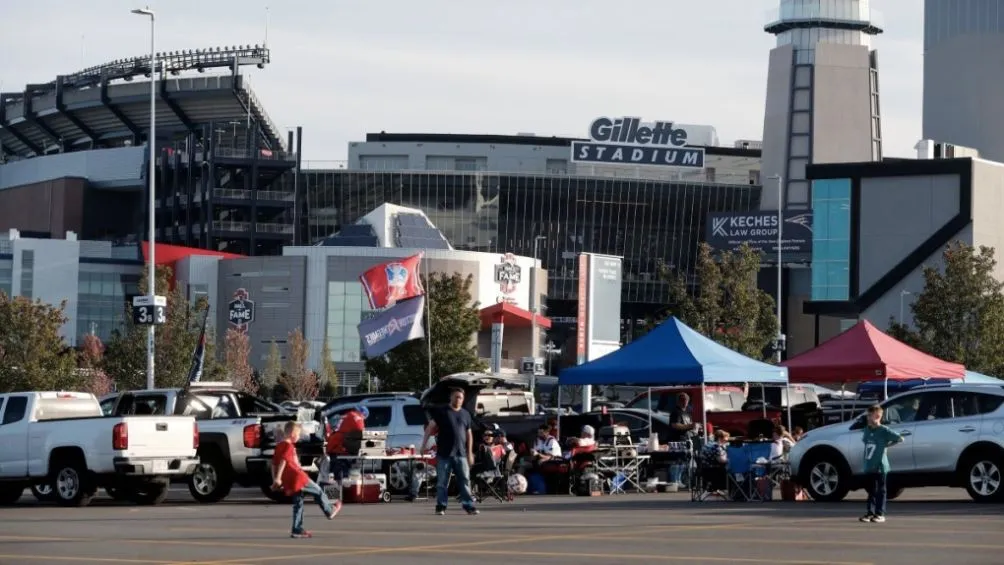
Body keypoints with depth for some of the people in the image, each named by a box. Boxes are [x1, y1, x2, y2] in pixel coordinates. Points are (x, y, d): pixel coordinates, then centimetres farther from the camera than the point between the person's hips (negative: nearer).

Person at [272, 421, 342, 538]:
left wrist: (275, 480, 18)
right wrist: (278, 478, -28)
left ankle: (297, 530, 11)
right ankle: (329, 511, 26)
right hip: (298, 478, -8)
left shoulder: (279, 446, 15)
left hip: (289, 482, 8)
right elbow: (283, 461, -24)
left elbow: (274, 464, 16)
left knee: (298, 504, 14)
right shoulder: (289, 446, -12)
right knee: (318, 491, 12)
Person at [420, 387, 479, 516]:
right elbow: (430, 428, 0)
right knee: (442, 482, 0)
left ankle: (469, 506, 2)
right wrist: (424, 445, -7)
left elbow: (469, 434, 16)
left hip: (461, 454, 3)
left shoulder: (465, 414, 13)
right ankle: (441, 507, 6)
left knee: (465, 480, 0)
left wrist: (470, 453, 12)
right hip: (444, 454, -3)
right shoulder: (442, 412, 2)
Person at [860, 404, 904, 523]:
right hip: (869, 467, 6)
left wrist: (887, 445, -6)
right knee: (871, 490, 10)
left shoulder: (884, 430, -10)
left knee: (880, 491, 1)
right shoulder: (867, 430, 8)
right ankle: (870, 512, 15)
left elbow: (900, 438, -12)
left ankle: (880, 514, 4)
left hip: (880, 466, -6)